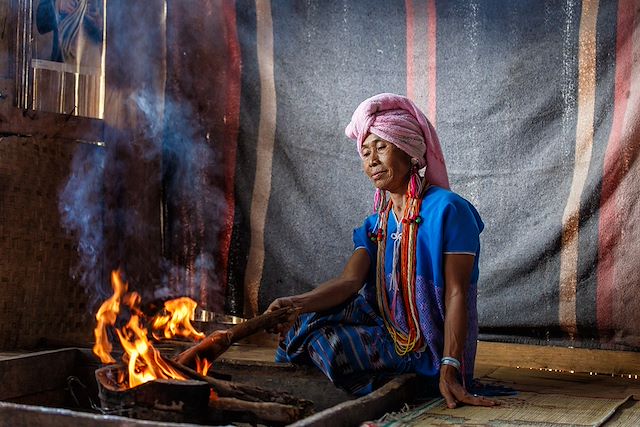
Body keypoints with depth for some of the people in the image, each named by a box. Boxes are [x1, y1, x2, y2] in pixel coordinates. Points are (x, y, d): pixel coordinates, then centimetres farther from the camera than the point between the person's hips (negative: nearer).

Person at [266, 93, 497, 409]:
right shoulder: (375, 225, 12)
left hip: (428, 348, -7)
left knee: (328, 342, -21)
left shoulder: (447, 210, -11)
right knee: (308, 321, -7)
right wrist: (298, 304, -28)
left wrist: (449, 371, -25)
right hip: (387, 332, 7)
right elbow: (350, 281, -7)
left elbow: (456, 294, -16)